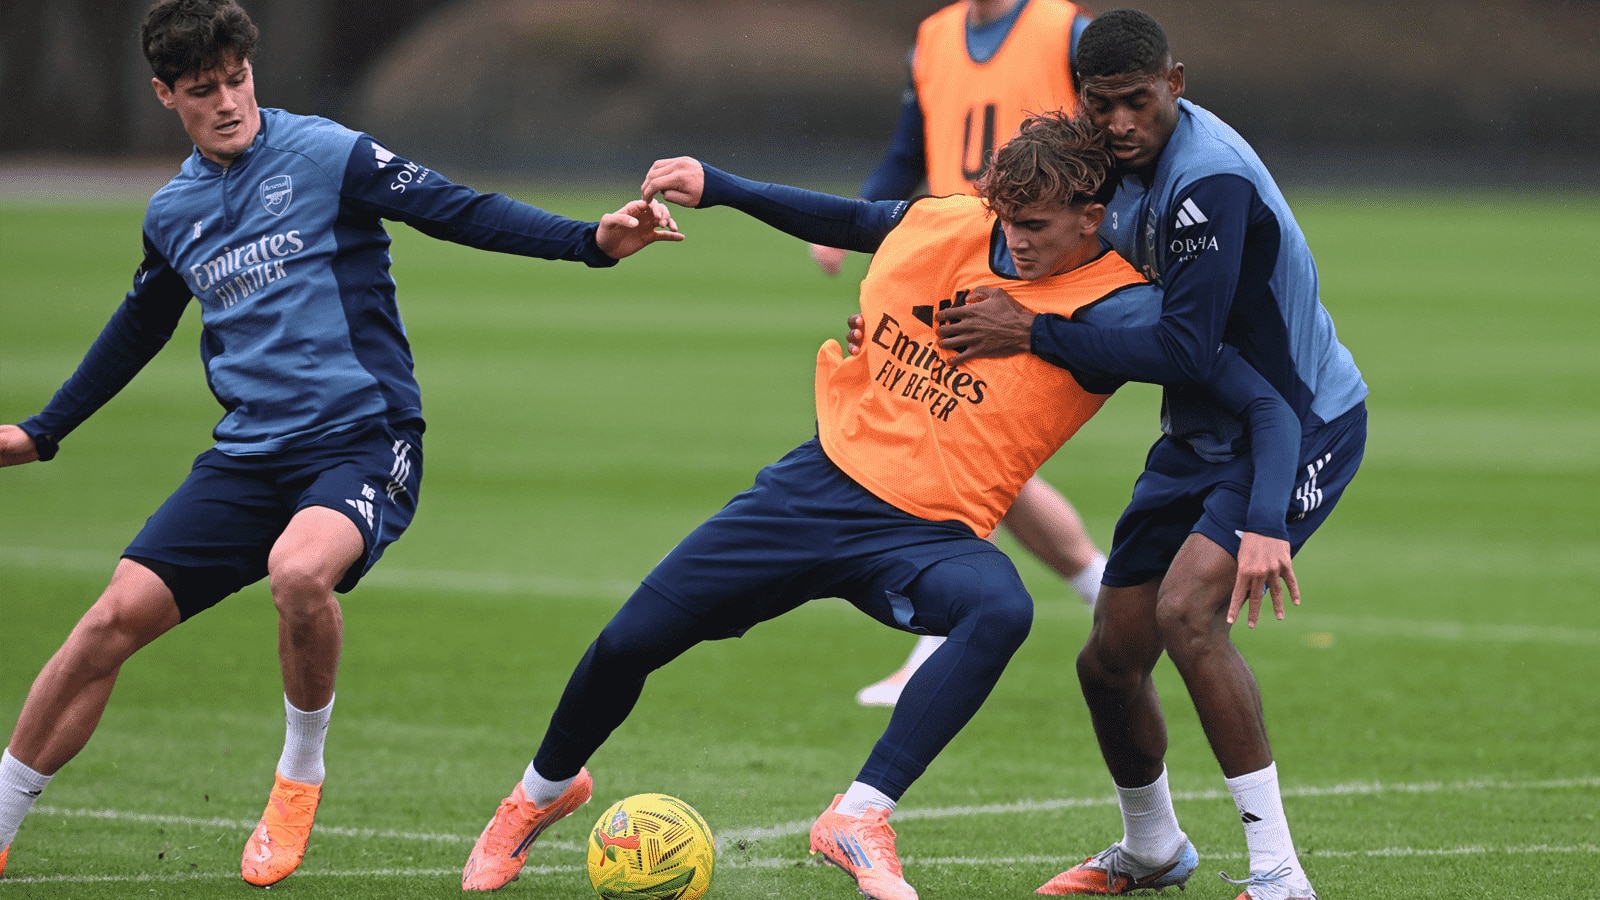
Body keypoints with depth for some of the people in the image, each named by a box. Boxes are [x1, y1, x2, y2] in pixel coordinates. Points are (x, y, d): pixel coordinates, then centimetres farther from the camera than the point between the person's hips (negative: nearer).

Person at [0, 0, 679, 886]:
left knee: (298, 570, -36)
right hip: (247, 456, 5)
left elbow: (461, 212, -9)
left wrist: (591, 240, -22)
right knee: (113, 619, -7)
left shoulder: (326, 154, -3)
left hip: (362, 439, -5)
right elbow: (136, 329, 31)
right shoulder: (172, 212, 13)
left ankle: (300, 777, -8)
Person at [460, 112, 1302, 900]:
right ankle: (544, 789, 33)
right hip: (823, 480, 4)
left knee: (1001, 607, -39)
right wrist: (717, 186, 17)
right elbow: (854, 222, 22)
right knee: (630, 642, 2)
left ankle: (859, 817, -32)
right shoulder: (943, 223, -1)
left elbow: (1265, 406, -20)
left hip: (925, 534, -4)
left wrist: (1262, 526, -35)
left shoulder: (1116, 311, -15)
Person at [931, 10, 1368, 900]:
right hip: (1203, 435, 9)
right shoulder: (1132, 163, 1)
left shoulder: (1210, 178, -27)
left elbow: (1186, 348, -30)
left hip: (1303, 426, -9)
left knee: (1188, 610, -29)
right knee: (1110, 660, 7)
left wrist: (1034, 334, -25)